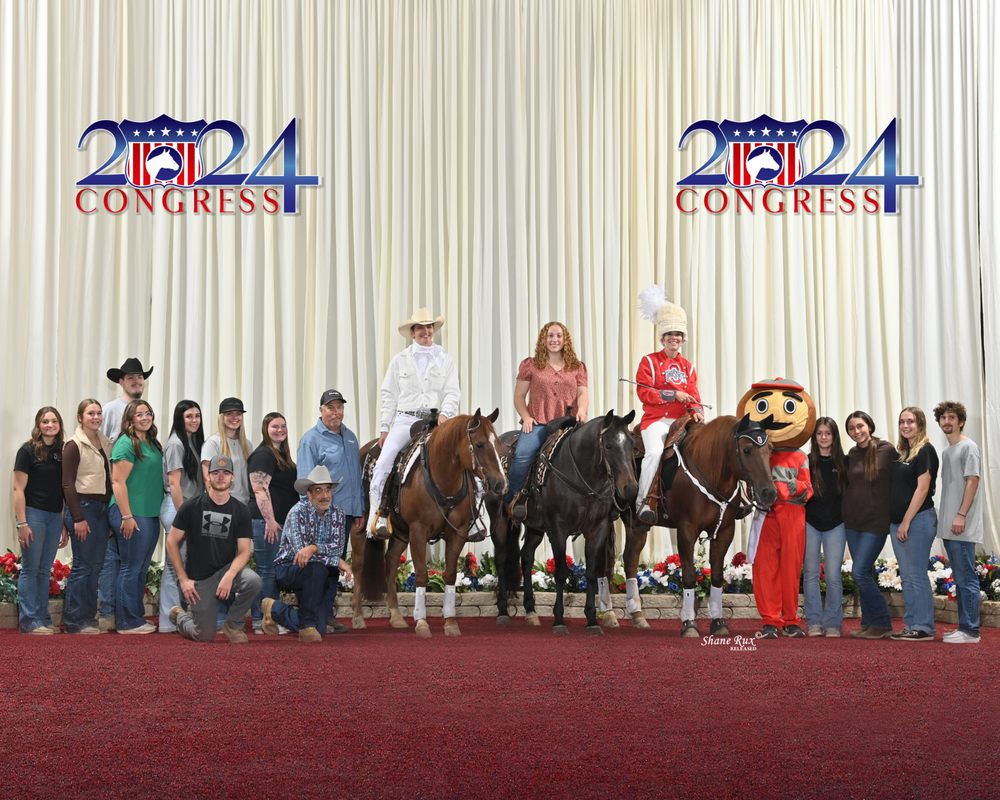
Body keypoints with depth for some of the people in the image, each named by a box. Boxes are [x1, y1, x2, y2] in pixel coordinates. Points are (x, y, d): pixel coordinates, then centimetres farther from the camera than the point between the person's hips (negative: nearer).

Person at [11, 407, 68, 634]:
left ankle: (43, 619, 15)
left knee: (45, 571, 10)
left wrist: (64, 525, 11)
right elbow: (18, 488, -8)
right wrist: (22, 523, -15)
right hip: (33, 513, -5)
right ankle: (29, 621, 0)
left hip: (54, 517, 5)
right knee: (30, 569, -2)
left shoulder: (61, 453, 10)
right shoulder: (28, 451, -6)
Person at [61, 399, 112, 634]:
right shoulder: (74, 446, -7)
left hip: (103, 507, 7)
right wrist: (78, 518, -16)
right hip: (82, 506, -7)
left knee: (96, 566, 7)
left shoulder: (105, 443, 13)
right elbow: (68, 484, -11)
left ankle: (87, 618, 14)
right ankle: (75, 621, 1)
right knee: (83, 566, -5)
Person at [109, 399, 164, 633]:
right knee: (131, 568, -3)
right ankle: (127, 622, 3)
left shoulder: (152, 444, 15)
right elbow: (118, 482, -16)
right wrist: (127, 516, -20)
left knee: (142, 569, 13)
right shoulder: (126, 444, -10)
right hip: (132, 515, -9)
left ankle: (137, 618, 20)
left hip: (151, 515, 9)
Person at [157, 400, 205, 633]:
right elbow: (174, 483, -14)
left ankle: (171, 620, 15)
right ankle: (170, 621, -4)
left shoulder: (194, 442, 17)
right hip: (176, 508, -9)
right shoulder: (176, 444, -9)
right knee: (176, 565, -7)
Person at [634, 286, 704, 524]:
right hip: (656, 418, -4)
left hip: (681, 420, 5)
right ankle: (643, 501, -22)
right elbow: (644, 392, -7)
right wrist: (674, 394, -12)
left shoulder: (687, 366, 18)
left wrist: (696, 410, -11)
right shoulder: (650, 361, 3)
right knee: (655, 451, -32)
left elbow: (693, 394, 12)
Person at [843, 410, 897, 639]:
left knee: (860, 573, -12)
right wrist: (844, 512, 9)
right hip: (852, 521, 6)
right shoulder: (851, 455, 9)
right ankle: (869, 624, 15)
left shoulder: (887, 451, -7)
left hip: (875, 522, -6)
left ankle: (882, 624, -1)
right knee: (864, 574, 8)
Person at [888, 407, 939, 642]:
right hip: (898, 522, 8)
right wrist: (896, 522, 10)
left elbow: (922, 489, -14)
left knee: (917, 576, -6)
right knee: (907, 577, 9)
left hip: (918, 520, -8)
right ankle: (911, 625, 14)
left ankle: (923, 628, -2)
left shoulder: (925, 451, -8)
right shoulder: (901, 452, 15)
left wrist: (906, 521, -16)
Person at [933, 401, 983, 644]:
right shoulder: (946, 451, 19)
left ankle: (970, 631, -7)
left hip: (963, 528, -9)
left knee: (967, 579, -8)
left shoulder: (968, 447, -5)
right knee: (960, 579, 11)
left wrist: (961, 515, -19)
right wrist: (944, 517, 15)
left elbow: (972, 482, -12)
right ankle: (964, 627, 15)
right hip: (948, 527, 9)